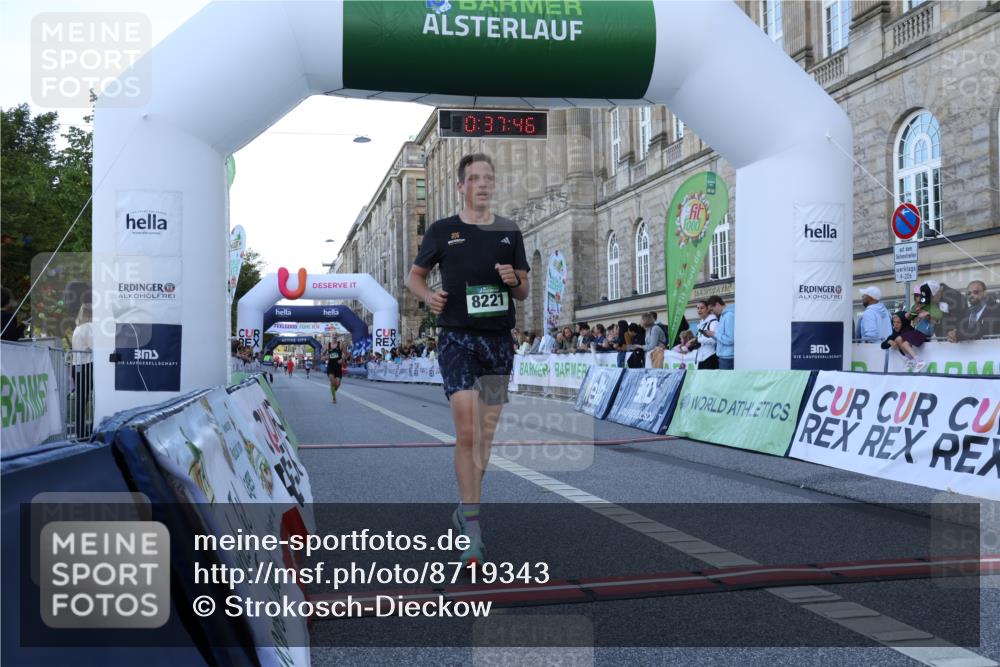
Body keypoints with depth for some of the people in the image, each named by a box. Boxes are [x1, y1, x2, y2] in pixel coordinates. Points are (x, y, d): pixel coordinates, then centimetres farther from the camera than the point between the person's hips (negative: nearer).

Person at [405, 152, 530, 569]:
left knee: (486, 434, 10)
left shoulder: (509, 232, 11)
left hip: (499, 339, 4)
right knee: (466, 432, -14)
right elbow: (414, 276, 13)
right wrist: (428, 296, -9)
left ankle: (465, 508, 28)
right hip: (457, 337, -3)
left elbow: (524, 292, 14)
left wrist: (514, 281, -9)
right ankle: (473, 528, -11)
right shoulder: (442, 231, 4)